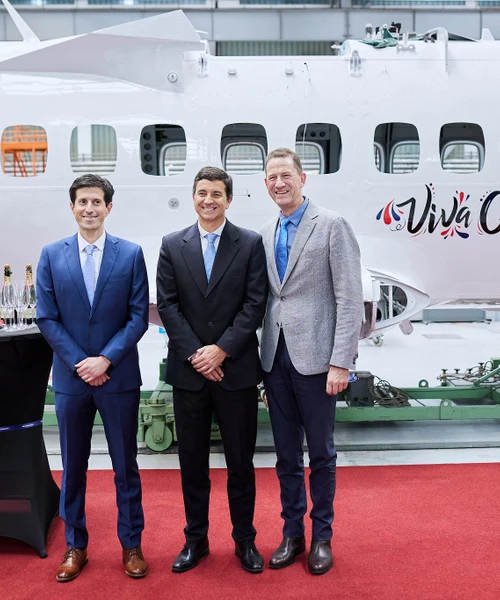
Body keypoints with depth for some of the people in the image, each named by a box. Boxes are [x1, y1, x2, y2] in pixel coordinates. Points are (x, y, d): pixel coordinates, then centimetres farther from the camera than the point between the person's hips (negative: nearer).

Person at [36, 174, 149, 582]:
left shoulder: (131, 254, -2)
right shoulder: (52, 255, 2)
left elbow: (138, 316, -4)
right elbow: (47, 318, 0)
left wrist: (106, 360, -14)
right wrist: (79, 363, -10)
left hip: (119, 377, -1)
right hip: (71, 377, 1)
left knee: (126, 465, 9)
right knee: (73, 468, 12)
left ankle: (131, 545, 24)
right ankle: (75, 547, 28)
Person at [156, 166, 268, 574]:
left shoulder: (250, 244, 0)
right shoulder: (172, 245, 5)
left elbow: (255, 303, -6)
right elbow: (167, 305, 0)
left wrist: (221, 350, -13)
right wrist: (195, 353, -10)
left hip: (237, 368, -1)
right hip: (188, 370, 2)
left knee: (241, 461, 9)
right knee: (192, 461, 12)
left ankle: (245, 540, 26)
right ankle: (195, 539, 29)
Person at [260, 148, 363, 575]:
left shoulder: (332, 225, -5)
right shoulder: (265, 235, 12)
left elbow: (350, 298, -10)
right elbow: (266, 298, 12)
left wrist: (341, 362, -15)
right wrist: (261, 359, 6)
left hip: (315, 358, -5)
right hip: (275, 358, 5)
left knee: (321, 453, 8)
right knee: (286, 455, 13)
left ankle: (322, 536, 26)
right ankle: (292, 533, 29)